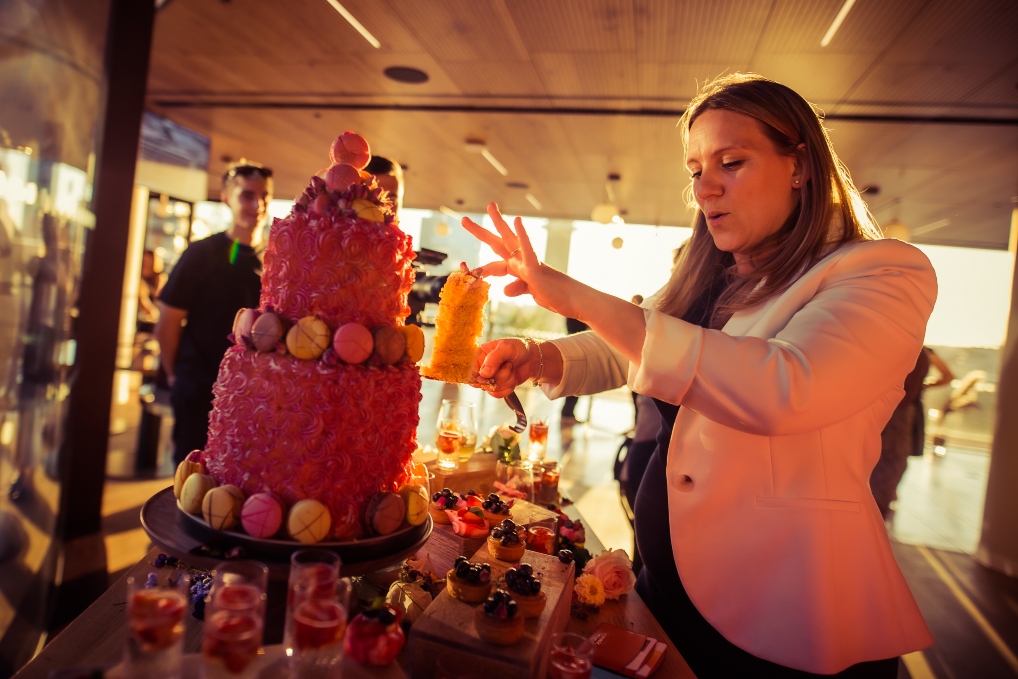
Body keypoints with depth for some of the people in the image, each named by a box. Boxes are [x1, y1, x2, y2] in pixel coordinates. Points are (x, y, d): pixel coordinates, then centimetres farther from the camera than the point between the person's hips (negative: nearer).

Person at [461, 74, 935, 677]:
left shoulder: (886, 273, -14)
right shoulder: (708, 281, 8)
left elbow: (783, 390, -33)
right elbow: (620, 352, 12)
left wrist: (577, 297, -33)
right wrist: (539, 359, -10)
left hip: (784, 603, -6)